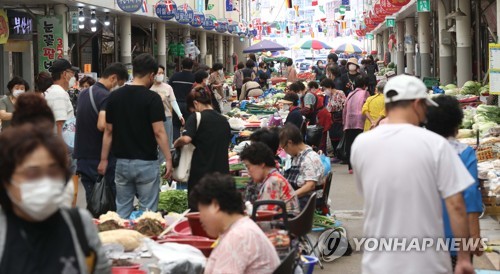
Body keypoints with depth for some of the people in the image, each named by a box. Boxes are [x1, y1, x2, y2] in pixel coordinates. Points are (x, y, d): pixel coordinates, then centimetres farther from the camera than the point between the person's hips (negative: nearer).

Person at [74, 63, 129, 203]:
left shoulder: (84, 93, 12)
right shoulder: (107, 97, -16)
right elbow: (102, 125, -29)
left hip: (83, 156, 8)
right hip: (100, 158, -8)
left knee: (91, 200, 10)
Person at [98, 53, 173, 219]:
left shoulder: (114, 97, 2)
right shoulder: (152, 98, -12)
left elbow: (108, 132, 6)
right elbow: (159, 132, -16)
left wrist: (104, 159, 12)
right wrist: (168, 159, -11)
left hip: (122, 162, 4)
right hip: (146, 163, -4)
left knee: (122, 211, 11)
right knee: (147, 211, 3)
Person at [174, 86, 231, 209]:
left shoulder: (196, 118, -8)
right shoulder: (224, 121, 11)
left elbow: (186, 139, -23)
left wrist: (176, 143, -4)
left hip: (200, 173, -5)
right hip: (222, 173, 5)